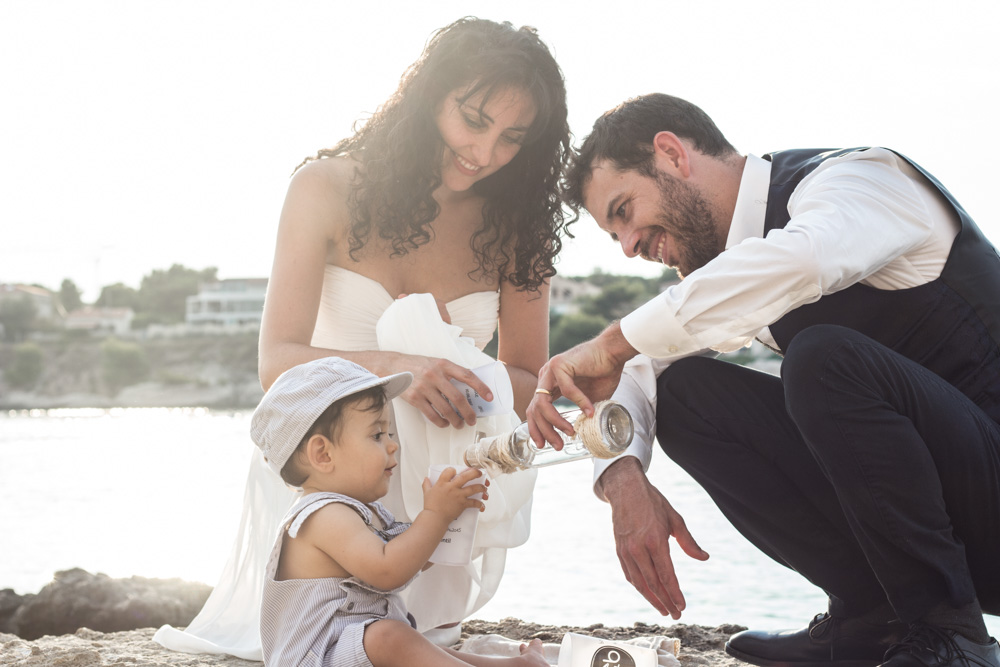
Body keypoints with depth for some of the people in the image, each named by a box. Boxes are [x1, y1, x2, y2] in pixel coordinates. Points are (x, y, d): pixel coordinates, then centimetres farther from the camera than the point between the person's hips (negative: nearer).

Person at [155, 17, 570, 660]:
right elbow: (277, 360, -19)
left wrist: (466, 381, -27)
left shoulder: (516, 228, -4)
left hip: (433, 471, 2)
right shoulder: (329, 188, -12)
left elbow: (530, 385, -1)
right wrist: (393, 366, -40)